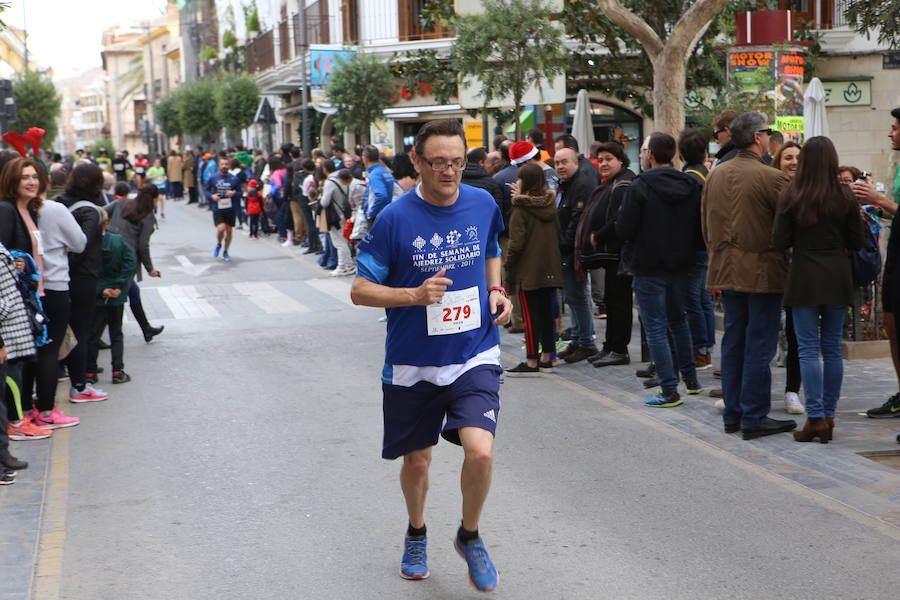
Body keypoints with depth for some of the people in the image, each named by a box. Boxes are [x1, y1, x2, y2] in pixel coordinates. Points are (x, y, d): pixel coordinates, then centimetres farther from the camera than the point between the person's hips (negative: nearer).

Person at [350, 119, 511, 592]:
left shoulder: (483, 205, -2)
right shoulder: (395, 218, -12)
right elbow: (360, 290, -9)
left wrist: (496, 291, 1)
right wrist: (415, 295, -24)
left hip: (475, 357, 1)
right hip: (412, 364, -1)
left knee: (480, 451, -18)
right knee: (416, 460, 13)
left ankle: (470, 536, 12)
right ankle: (416, 534, 45)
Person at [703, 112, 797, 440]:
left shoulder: (715, 175, 6)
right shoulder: (772, 177, -15)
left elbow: (706, 226, 14)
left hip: (726, 271, 6)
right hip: (762, 271, -6)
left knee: (733, 341, 13)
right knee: (759, 344, -1)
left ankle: (733, 413, 19)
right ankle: (754, 417, 2)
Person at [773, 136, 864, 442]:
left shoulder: (791, 196, -8)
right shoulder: (845, 197, -2)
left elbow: (780, 241, -8)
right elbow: (857, 242, 2)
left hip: (804, 277, -2)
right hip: (837, 278, 2)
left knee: (808, 348, 1)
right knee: (833, 348, 10)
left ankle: (816, 418, -4)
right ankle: (828, 416, 14)